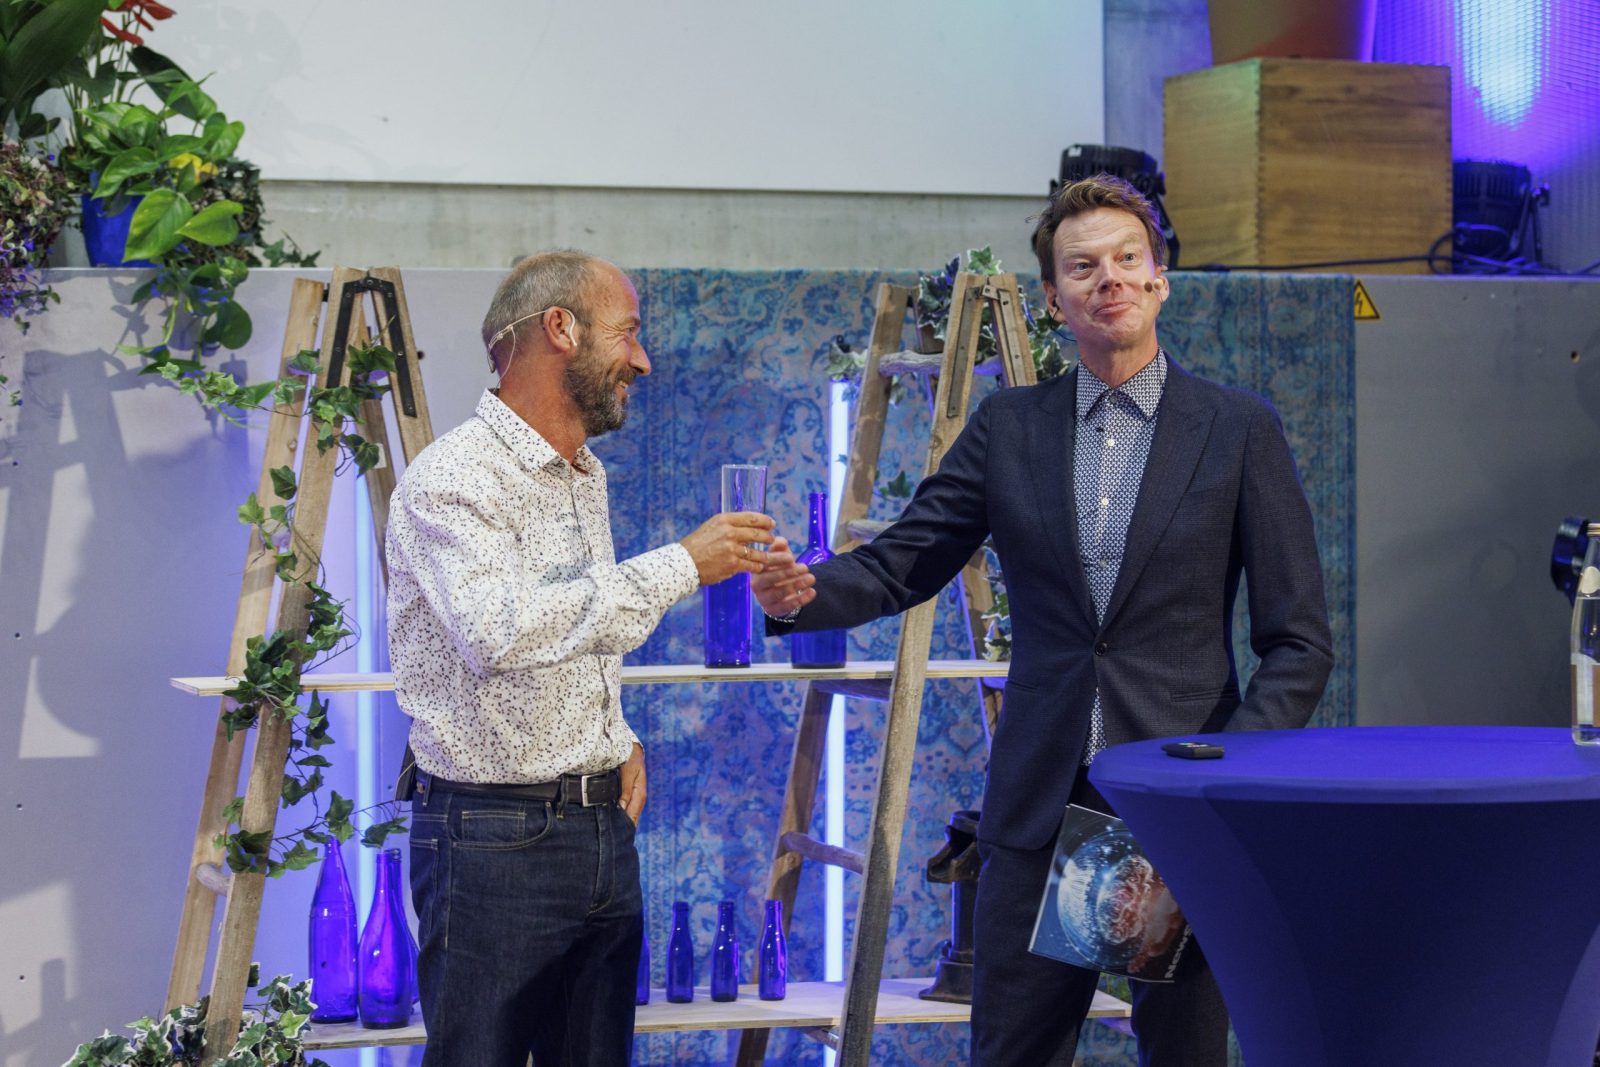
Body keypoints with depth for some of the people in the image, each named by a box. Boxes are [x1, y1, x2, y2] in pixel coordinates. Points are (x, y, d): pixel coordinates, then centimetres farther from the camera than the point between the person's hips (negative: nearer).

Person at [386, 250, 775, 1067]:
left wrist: (619, 737, 9)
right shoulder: (451, 477, -14)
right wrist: (677, 568, -27)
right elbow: (498, 631, -31)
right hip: (496, 838, -8)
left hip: (604, 830, 8)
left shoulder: (585, 476, 15)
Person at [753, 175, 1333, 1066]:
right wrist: (805, 591, -15)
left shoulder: (1239, 429, 0)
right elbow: (900, 566, 7)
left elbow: (1300, 641, 0)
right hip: (1040, 807, 2)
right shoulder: (1009, 427, 9)